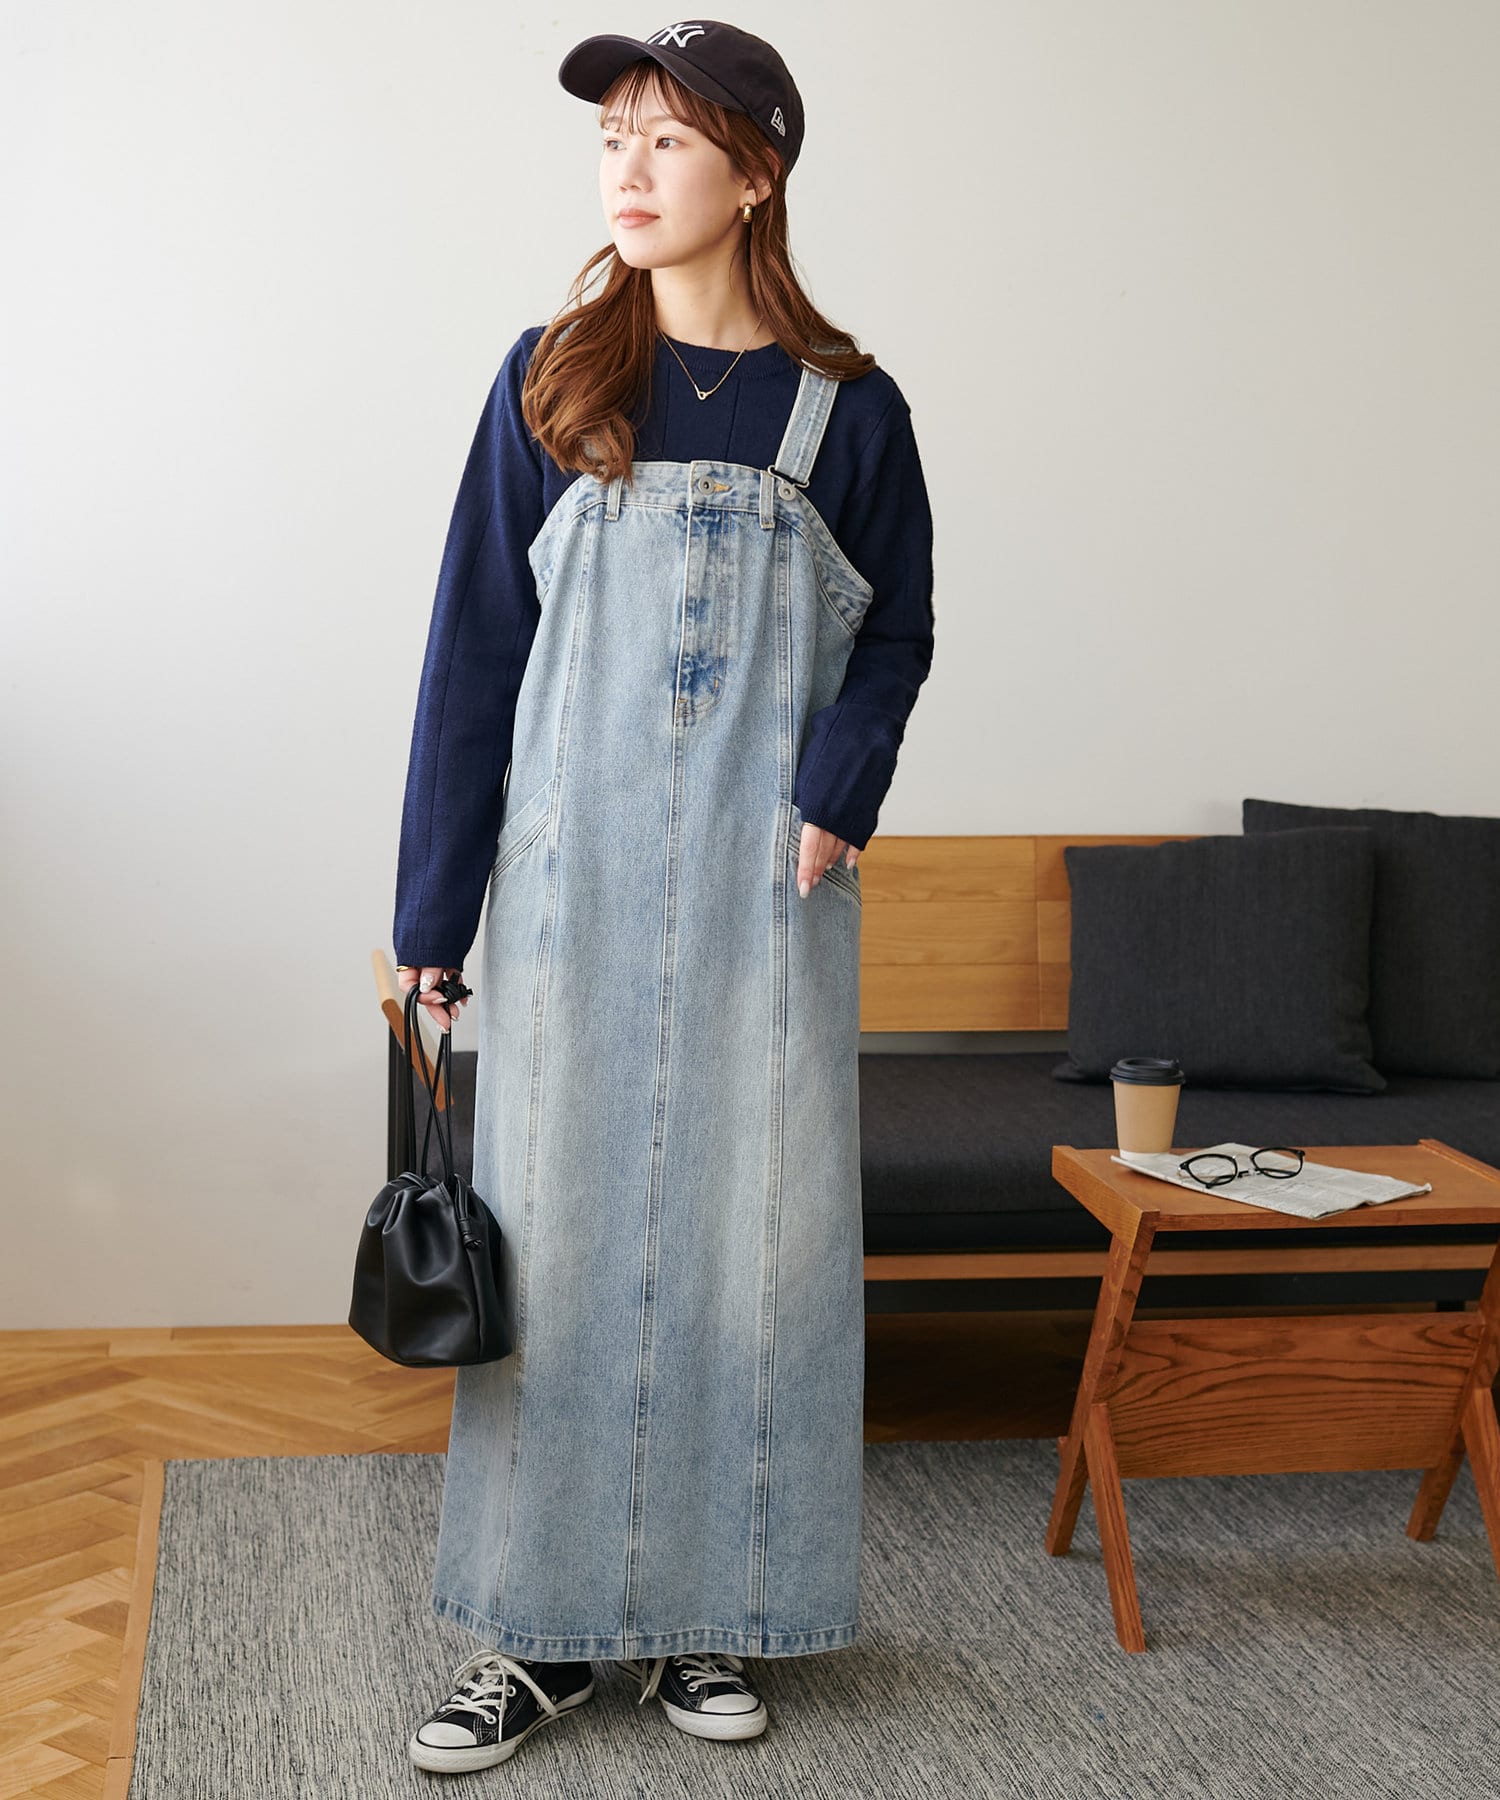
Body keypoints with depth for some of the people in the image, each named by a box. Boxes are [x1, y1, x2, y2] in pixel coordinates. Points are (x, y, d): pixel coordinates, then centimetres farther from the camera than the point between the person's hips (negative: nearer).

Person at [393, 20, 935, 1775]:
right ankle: (545, 1626, 13)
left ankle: (711, 1610, 19)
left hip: (762, 890, 0)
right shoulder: (550, 379, 2)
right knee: (554, 1221, 2)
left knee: (750, 1224, 4)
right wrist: (430, 912, -2)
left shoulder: (846, 409, 1)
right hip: (575, 864, 0)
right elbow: (474, 647, 1)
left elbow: (896, 632, 10)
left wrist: (834, 797, -9)